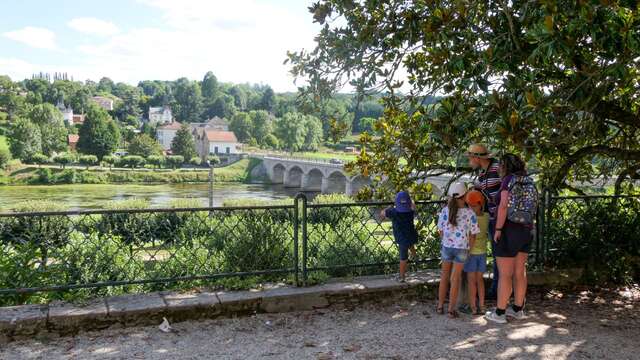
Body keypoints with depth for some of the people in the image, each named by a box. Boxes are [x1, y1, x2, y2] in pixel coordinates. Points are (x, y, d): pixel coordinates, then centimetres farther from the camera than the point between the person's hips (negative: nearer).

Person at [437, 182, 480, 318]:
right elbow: (473, 236, -9)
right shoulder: (470, 213, -13)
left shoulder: (445, 211, -9)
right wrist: (468, 248, 7)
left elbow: (441, 231, -2)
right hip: (462, 248, -2)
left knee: (444, 276, 17)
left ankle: (440, 306, 23)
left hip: (447, 247, 2)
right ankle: (451, 309, 10)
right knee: (455, 278, 7)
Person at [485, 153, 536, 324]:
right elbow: (532, 209, 12)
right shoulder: (528, 182, 9)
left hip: (509, 231, -7)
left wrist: (498, 230, -17)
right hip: (526, 231, 7)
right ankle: (518, 309, 22)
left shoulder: (509, 180, -13)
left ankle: (500, 313, 4)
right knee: (519, 271, 14)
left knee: (505, 274, -2)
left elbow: (503, 206, -22)